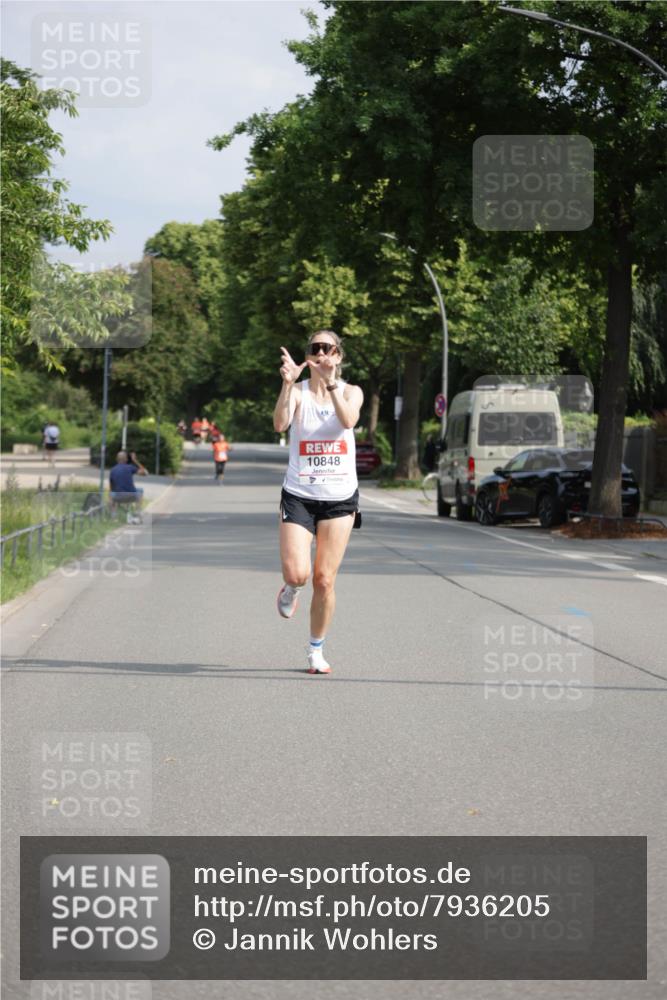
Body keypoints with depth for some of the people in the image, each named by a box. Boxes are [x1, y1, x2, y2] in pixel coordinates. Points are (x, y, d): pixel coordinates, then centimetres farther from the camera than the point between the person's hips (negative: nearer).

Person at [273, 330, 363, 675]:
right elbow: (280, 424, -22)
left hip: (340, 498, 1)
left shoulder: (351, 392, 0)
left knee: (324, 580, 2)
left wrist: (331, 384, -35)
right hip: (299, 495, -1)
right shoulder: (298, 392, -3)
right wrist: (288, 383, -35)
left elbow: (349, 420, -22)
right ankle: (291, 588, 23)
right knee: (297, 574, -15)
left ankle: (317, 651, 19)